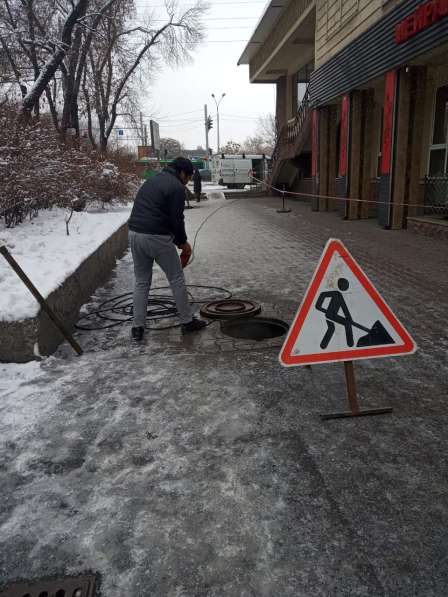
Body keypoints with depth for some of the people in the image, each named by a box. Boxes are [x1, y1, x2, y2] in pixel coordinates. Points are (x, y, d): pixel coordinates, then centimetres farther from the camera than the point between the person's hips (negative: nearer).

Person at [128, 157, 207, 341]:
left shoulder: (151, 181, 22)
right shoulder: (176, 186, -5)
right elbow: (176, 219, -11)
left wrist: (176, 239, 22)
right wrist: (183, 241, 8)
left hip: (134, 234, 8)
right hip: (157, 238, -8)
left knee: (141, 282, 16)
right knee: (177, 279, 8)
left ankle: (137, 327, 16)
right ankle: (187, 321, 18)